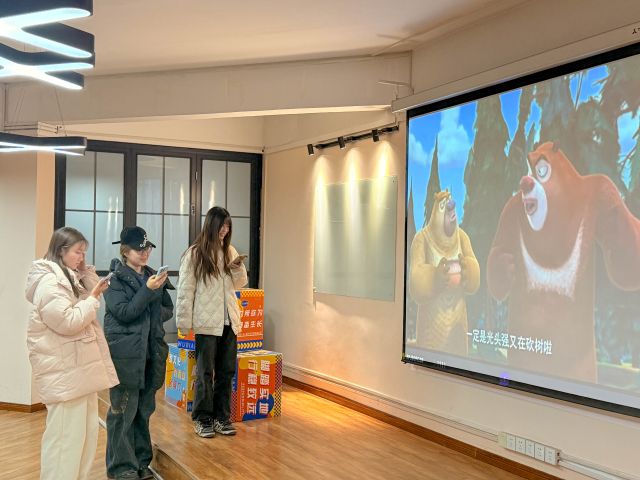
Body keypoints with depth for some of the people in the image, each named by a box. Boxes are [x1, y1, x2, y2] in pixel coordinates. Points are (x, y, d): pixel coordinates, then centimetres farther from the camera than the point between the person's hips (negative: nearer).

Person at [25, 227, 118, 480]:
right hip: (64, 371, -10)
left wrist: (87, 273, 7)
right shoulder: (49, 282, -16)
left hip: (79, 367, 10)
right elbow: (69, 322, -22)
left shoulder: (68, 277, 16)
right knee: (65, 435, -4)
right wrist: (93, 297, -13)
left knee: (86, 431, 16)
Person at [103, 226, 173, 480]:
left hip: (151, 352, 6)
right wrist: (147, 290, -20)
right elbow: (123, 312, -14)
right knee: (123, 411, 0)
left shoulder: (152, 276, 11)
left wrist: (154, 314, -4)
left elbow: (169, 309, 15)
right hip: (125, 353, -5)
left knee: (144, 409, 13)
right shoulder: (115, 278, -5)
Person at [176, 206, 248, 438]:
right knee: (205, 372, 5)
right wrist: (185, 321, -9)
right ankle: (202, 419, 17)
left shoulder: (229, 251, 9)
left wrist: (238, 268, -4)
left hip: (229, 321, 5)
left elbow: (240, 284, 16)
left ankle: (222, 417, 22)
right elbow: (185, 289, -6)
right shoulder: (194, 253, -6)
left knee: (226, 371, 10)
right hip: (206, 322, -5)